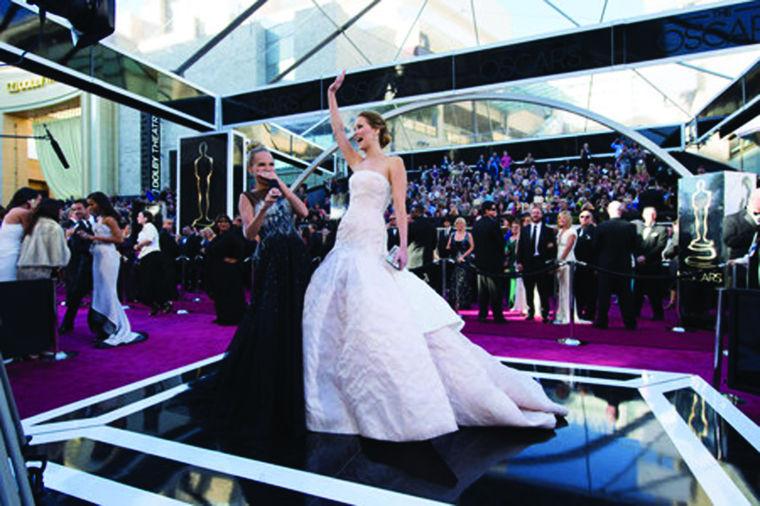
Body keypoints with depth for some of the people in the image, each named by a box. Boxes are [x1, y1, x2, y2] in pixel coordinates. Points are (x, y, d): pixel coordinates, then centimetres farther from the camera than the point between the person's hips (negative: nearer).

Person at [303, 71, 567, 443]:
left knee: (376, 315, -15)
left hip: (370, 246, -8)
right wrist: (332, 93, 28)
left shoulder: (392, 163, 0)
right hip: (345, 245, 8)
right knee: (334, 311, 10)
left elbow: (400, 208, -8)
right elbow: (336, 130, 25)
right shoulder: (358, 162, 20)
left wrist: (403, 246, -17)